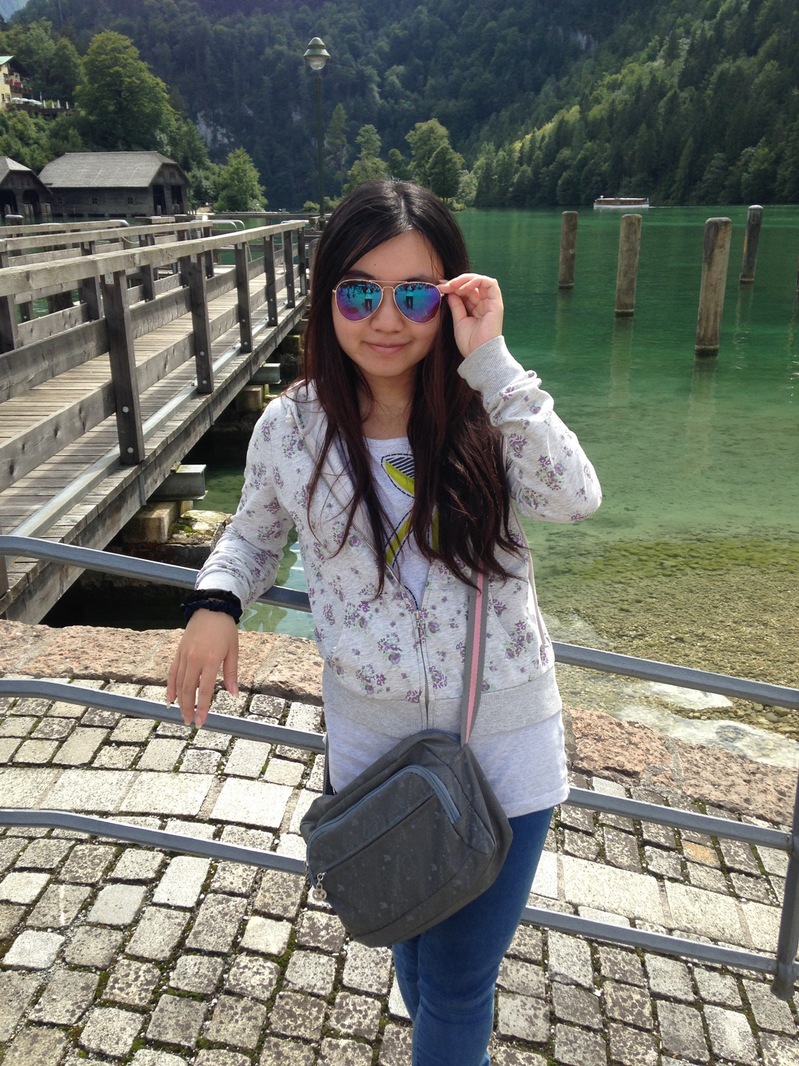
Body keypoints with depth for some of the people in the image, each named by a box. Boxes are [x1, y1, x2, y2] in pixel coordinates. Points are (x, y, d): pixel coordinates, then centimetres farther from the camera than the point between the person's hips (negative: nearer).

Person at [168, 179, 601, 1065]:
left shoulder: (487, 410, -11)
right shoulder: (291, 427, -8)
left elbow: (574, 499, -28)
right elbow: (256, 530, 9)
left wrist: (490, 362, -30)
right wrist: (215, 601, -9)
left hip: (503, 737, -1)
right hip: (372, 736, 2)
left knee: (461, 982, 14)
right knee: (415, 945, 27)